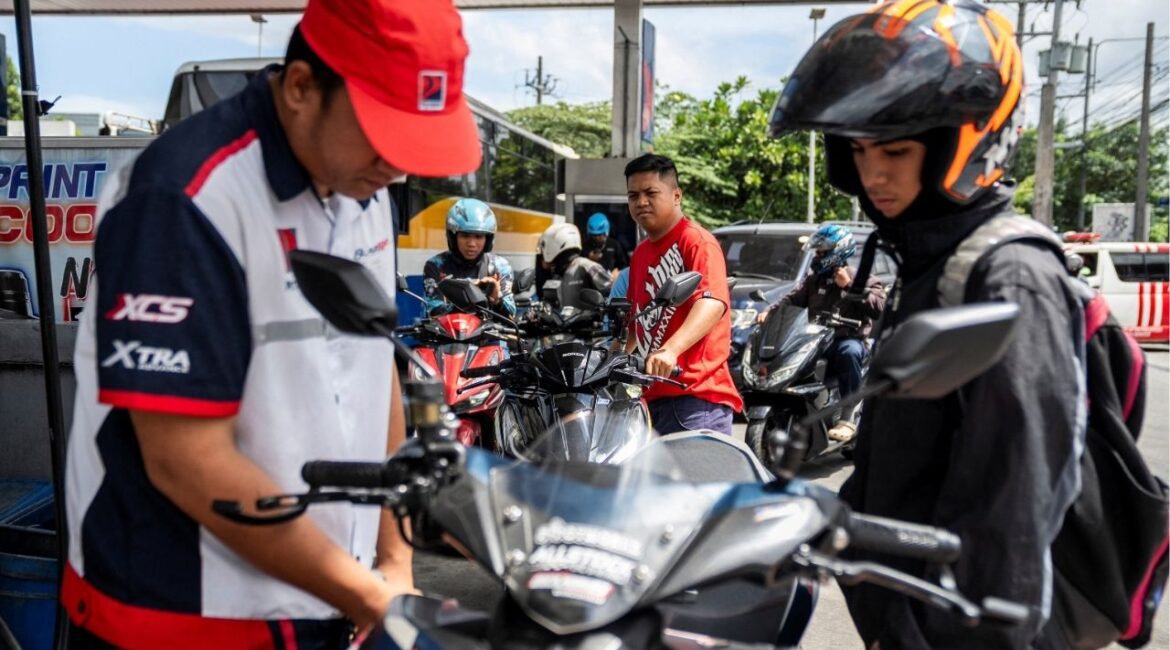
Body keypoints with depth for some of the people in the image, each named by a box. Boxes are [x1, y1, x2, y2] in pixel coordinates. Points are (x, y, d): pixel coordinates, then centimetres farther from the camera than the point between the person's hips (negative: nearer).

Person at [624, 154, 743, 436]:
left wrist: (670, 350, -37)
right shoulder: (640, 253, 21)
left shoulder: (696, 241, -6)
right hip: (652, 394, 8)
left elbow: (713, 302, -24)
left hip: (696, 394, -8)